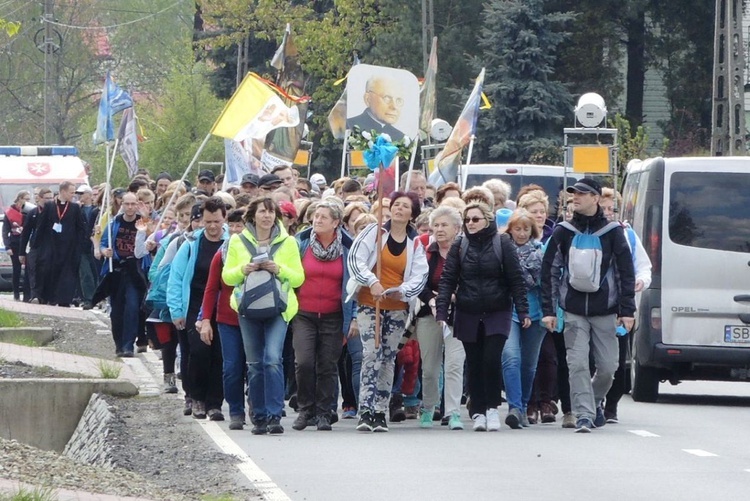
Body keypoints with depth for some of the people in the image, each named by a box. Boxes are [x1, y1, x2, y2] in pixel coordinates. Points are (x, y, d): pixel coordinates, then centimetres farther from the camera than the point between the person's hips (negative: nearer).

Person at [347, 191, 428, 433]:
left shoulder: (415, 243, 5)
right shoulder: (375, 231, -3)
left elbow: (420, 276, 0)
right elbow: (355, 259, -9)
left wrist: (403, 291, -19)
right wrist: (372, 281, -22)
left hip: (397, 307, 3)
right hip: (369, 303, -3)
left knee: (388, 359, 6)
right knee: (371, 354, -14)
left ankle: (380, 413, 12)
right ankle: (366, 411, -16)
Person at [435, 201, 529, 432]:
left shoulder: (502, 244, -2)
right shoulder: (459, 247, 4)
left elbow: (516, 279, -3)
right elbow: (447, 280, 1)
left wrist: (523, 311, -8)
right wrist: (441, 312, -9)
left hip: (497, 313, -2)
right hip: (468, 315, 2)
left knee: (491, 359, -13)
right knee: (474, 363, 5)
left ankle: (492, 408, 0)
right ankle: (477, 412, 12)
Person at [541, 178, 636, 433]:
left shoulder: (612, 232, 2)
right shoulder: (563, 232, 4)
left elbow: (626, 272, 4)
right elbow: (549, 271, 7)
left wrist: (627, 310, -1)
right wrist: (548, 309, 1)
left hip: (605, 311, 0)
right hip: (573, 311, 0)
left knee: (607, 366, 1)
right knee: (578, 365, -11)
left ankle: (595, 400, 28)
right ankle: (584, 415, -9)